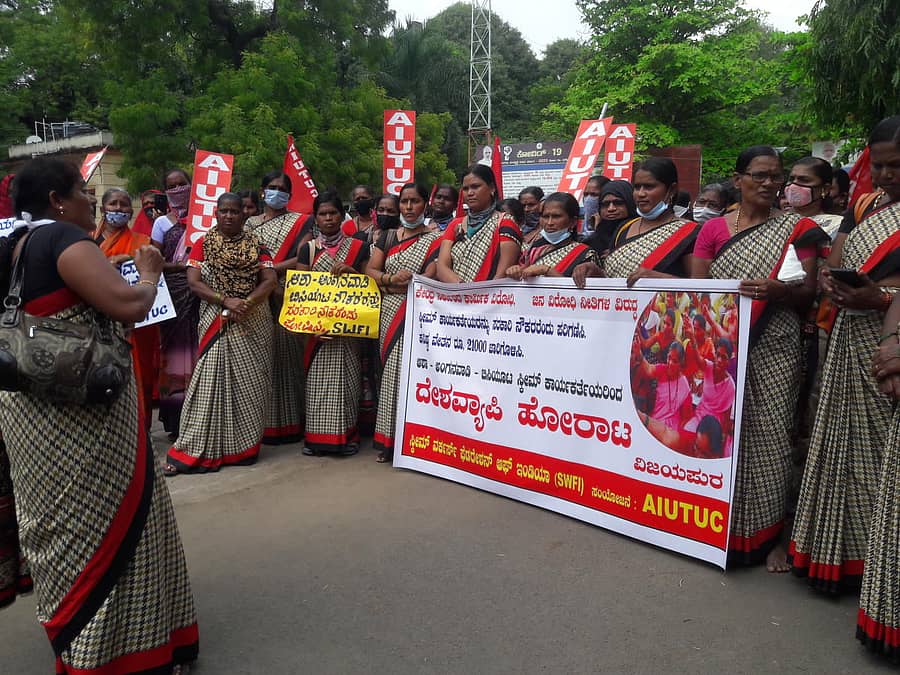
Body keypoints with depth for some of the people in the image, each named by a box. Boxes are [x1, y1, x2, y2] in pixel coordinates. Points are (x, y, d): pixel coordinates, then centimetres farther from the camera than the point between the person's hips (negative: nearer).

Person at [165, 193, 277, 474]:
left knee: (251, 381, 4)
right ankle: (199, 449, 0)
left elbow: (270, 279, -1)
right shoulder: (203, 244, 5)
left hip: (253, 321, 2)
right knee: (213, 379, -6)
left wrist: (246, 303, -17)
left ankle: (246, 443, 16)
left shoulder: (255, 243, 9)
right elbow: (194, 282, -5)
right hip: (217, 321, -2)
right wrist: (226, 300, -19)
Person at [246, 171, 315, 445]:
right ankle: (261, 421, 11)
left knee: (284, 355, -4)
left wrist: (272, 268, -15)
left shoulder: (299, 222, 7)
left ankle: (288, 422, 2)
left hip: (287, 298, -3)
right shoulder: (250, 223, 18)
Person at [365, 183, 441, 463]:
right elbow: (370, 270, 6)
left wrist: (386, 284, -11)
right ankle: (387, 439, 12)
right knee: (389, 371, 5)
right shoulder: (387, 236, 15)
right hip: (388, 314, 4)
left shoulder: (435, 240, 1)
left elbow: (429, 280, -11)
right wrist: (391, 278, -14)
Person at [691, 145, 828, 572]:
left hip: (773, 351, -1)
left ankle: (769, 534, 13)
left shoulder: (796, 228, 8)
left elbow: (808, 294, 2)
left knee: (770, 437, -3)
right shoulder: (713, 228, 10)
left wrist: (779, 291, -18)